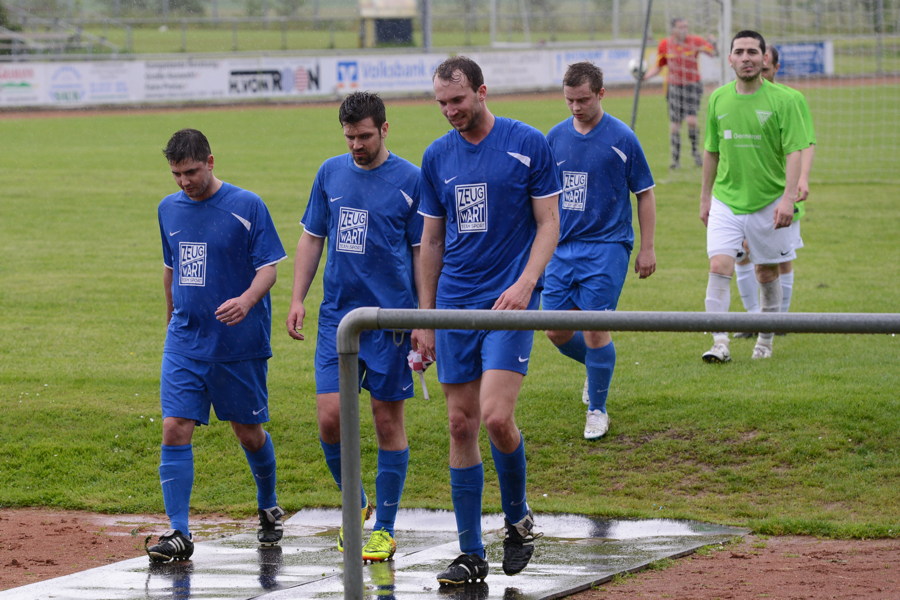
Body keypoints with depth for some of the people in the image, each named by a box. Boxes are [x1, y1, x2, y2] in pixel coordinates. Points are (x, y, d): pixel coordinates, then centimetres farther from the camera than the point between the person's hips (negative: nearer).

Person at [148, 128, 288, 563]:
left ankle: (269, 509, 35)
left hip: (240, 344, -3)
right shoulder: (169, 209, 8)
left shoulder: (247, 207, -8)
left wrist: (247, 299, -29)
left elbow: (268, 267, -10)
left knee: (248, 433, 9)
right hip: (184, 343, 4)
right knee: (175, 429, -10)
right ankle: (178, 532, -10)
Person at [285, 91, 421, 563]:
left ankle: (384, 529, 10)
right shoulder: (331, 174, 8)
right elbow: (311, 238, 15)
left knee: (387, 419, 2)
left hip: (390, 317, -3)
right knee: (330, 416, -5)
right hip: (337, 314, 3)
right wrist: (297, 299, 6)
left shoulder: (409, 180, -3)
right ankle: (354, 502, 20)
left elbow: (424, 253, -1)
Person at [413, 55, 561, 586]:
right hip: (455, 304, 4)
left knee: (496, 418, -17)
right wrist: (425, 317, 13)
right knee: (461, 425, 3)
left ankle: (518, 516, 10)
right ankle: (471, 554, 9)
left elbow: (549, 223, -1)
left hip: (509, 303, -4)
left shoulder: (528, 144, -2)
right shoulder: (437, 156, 10)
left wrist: (525, 284, -16)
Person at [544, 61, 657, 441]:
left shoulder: (621, 139, -6)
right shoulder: (556, 137, 7)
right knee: (557, 330, 4)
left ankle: (597, 410, 7)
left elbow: (645, 193, 0)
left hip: (606, 247, -5)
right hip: (562, 249, 5)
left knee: (595, 328, -8)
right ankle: (596, 365, 35)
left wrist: (647, 248, -2)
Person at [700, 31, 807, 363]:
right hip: (725, 201, 2)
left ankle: (766, 339, 29)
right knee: (719, 267, -14)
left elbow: (794, 152, -12)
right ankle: (720, 344, -15)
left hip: (768, 203, -2)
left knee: (767, 273, 10)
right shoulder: (718, 99, 4)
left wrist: (788, 198, -22)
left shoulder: (782, 100, -8)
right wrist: (705, 197, 16)